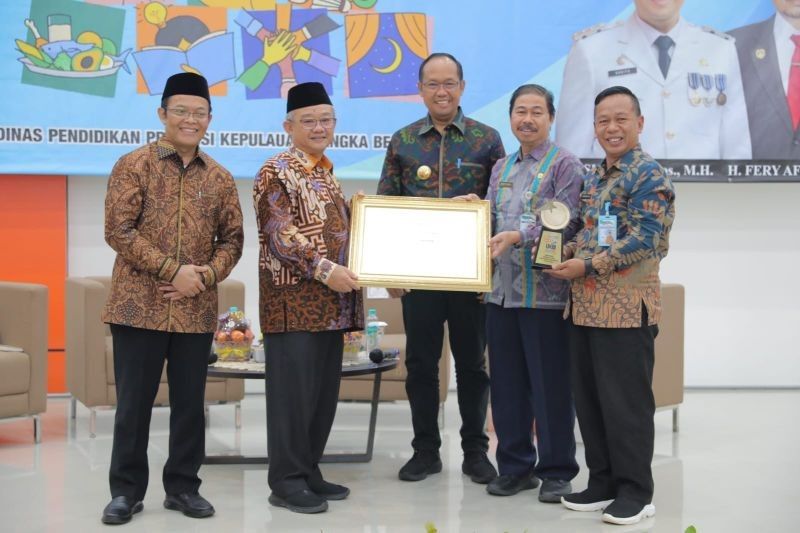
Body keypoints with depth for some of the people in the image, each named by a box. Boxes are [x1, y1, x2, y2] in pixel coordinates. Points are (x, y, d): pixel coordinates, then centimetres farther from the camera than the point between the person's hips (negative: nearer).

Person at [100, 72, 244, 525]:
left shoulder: (220, 178, 9)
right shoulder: (133, 165, -2)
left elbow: (233, 238, 10)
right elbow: (119, 230, -9)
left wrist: (205, 275, -9)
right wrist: (171, 270, -15)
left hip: (197, 309, 3)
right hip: (139, 305, -3)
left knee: (191, 401, 9)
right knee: (134, 400, 5)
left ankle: (183, 486, 22)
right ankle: (127, 489, 17)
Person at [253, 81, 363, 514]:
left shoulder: (326, 173, 18)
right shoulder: (276, 172, -7)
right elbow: (282, 234, -16)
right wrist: (325, 271, -22)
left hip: (329, 302, 8)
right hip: (294, 300, -8)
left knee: (324, 390, 11)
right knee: (294, 390, -5)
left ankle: (309, 471, 20)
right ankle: (287, 480, 3)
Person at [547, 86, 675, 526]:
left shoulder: (649, 175, -9)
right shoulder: (595, 178, 17)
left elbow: (646, 239, -18)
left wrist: (588, 266, -19)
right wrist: (563, 252, 2)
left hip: (626, 307, -8)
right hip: (585, 306, 8)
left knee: (626, 402, -1)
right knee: (588, 400, 12)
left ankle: (635, 491, 11)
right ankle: (603, 481, 24)